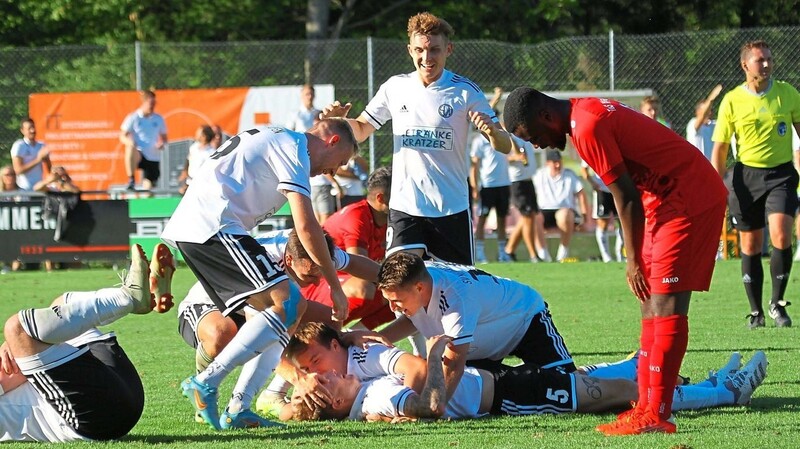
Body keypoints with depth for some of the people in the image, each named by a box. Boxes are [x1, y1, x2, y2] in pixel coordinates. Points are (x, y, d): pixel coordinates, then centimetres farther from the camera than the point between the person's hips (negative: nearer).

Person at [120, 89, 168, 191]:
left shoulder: (159, 119, 8)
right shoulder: (133, 118, -2)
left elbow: (164, 137, 17)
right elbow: (122, 136, -3)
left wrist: (162, 143, -8)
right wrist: (129, 142, -27)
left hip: (153, 158, 3)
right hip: (139, 156, -3)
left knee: (148, 187, -2)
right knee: (131, 149, -37)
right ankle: (131, 181, -30)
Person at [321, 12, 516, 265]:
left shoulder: (465, 91, -2)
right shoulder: (395, 87, 5)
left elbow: (504, 147, -4)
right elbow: (360, 131, 16)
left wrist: (492, 131, -27)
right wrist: (341, 119, -6)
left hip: (452, 209, -1)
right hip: (405, 205, 1)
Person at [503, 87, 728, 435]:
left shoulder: (587, 129, -18)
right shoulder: (586, 112, 12)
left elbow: (626, 197, -16)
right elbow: (629, 191, 15)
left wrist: (634, 261, -6)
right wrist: (636, 258, 12)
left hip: (689, 202, -11)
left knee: (665, 305, -13)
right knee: (652, 304, 11)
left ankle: (656, 415, -16)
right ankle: (647, 406, 12)